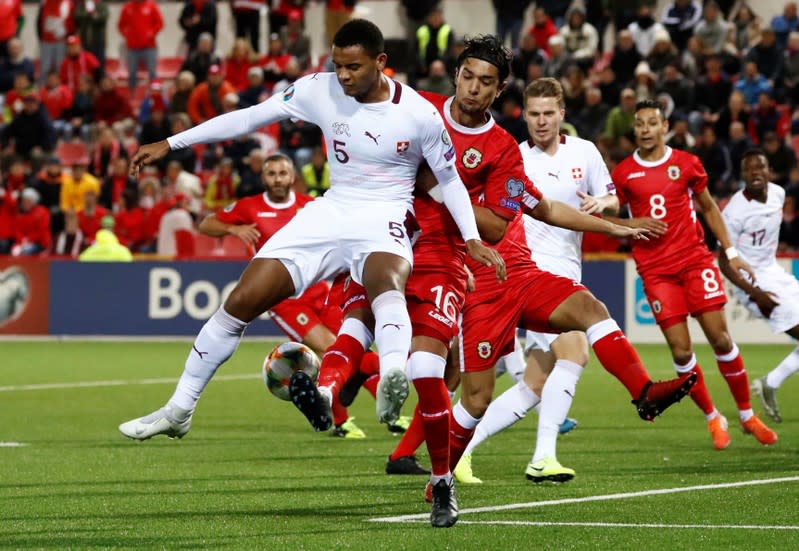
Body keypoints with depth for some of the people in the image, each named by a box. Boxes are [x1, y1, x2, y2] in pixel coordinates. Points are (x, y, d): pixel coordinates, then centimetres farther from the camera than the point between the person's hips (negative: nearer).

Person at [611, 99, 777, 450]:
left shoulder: (687, 164, 4)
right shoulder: (623, 173, 1)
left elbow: (708, 207, 16)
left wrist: (730, 251, 12)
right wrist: (634, 225, -13)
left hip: (695, 259, 1)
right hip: (656, 271, -1)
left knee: (720, 338, -5)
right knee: (681, 351, -6)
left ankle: (747, 415, 11)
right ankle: (712, 419, 12)